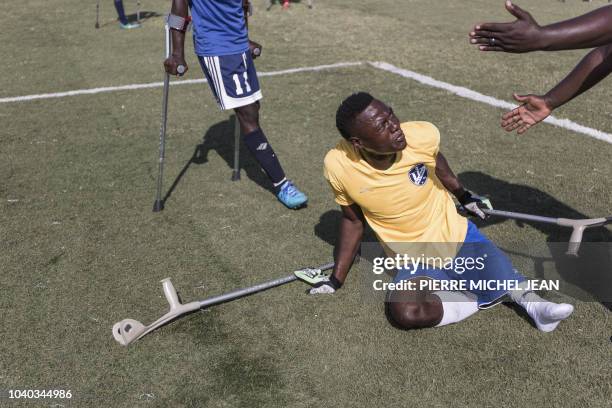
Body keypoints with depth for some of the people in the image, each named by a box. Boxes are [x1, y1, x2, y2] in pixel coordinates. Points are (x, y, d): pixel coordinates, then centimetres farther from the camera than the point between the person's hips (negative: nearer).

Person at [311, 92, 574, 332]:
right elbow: (352, 220, 0)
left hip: (459, 237, 0)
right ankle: (482, 299, -11)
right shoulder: (338, 166, -19)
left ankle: (529, 300, 3)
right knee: (405, 313, -31)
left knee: (511, 285, -28)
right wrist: (335, 281, 2)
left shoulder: (422, 135, -19)